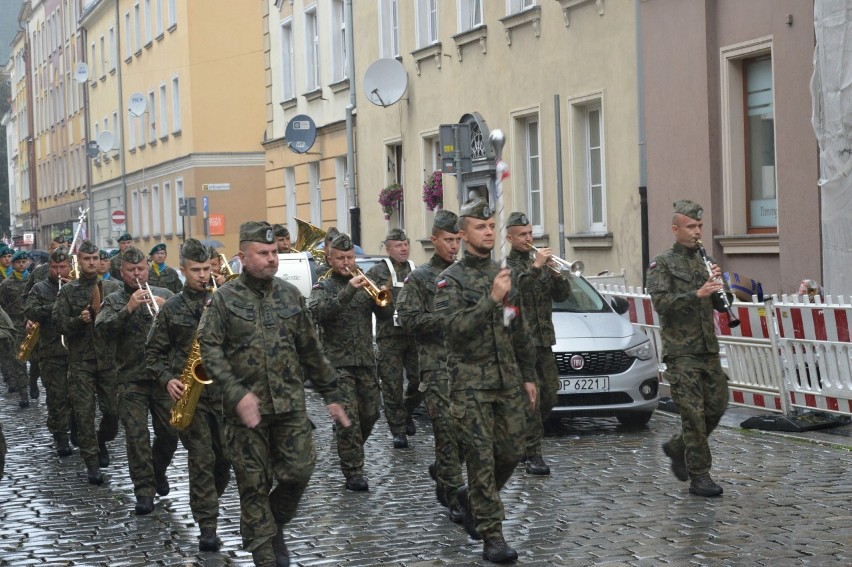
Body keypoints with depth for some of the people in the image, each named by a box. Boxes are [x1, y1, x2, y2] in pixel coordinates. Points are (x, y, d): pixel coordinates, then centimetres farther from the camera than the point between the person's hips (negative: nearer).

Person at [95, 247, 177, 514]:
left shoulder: (164, 294, 10)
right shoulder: (114, 300, 6)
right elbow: (102, 326, -11)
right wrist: (129, 309, -23)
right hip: (131, 379, -1)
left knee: (169, 432, 6)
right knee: (136, 435, -6)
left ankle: (159, 471, 33)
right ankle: (144, 491, -3)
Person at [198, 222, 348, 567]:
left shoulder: (290, 295, 8)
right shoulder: (224, 299, -3)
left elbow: (310, 350, 12)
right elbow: (210, 350, -11)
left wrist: (331, 396, 12)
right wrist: (237, 393, -22)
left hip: (290, 403, 3)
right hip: (246, 406, -3)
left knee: (299, 471, -4)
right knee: (254, 484, 3)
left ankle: (275, 526, 23)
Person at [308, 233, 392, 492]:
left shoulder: (364, 285, 12)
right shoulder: (323, 288, 1)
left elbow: (386, 314, 3)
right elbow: (317, 312, -21)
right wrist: (348, 291, -28)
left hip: (366, 361, 5)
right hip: (338, 362, -4)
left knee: (370, 414, 11)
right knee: (348, 418, -10)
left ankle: (350, 452, 36)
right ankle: (353, 473, -7)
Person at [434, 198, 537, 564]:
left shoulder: (503, 274, 13)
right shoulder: (451, 280, -4)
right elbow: (456, 327, -18)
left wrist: (528, 376, 15)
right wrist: (492, 300, -24)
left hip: (508, 379, 5)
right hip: (470, 381, -5)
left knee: (511, 450, 5)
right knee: (482, 457, -5)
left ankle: (472, 498, 31)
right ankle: (491, 536, 0)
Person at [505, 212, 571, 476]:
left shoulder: (540, 263, 16)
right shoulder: (505, 265, -3)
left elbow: (561, 295, 11)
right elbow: (511, 288, -23)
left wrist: (556, 275, -7)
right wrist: (535, 267, -25)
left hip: (544, 340, 7)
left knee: (549, 397, 9)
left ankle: (521, 439, 26)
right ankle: (533, 455, -9)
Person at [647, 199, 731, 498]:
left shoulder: (703, 261, 15)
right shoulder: (662, 264, -3)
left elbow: (721, 305, 13)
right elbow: (661, 303, -18)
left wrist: (719, 285, -7)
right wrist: (697, 294, -28)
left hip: (708, 349, 6)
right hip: (681, 351, -6)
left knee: (717, 406, 7)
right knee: (694, 413, -7)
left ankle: (677, 447, 27)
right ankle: (699, 476, -1)